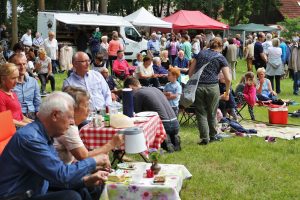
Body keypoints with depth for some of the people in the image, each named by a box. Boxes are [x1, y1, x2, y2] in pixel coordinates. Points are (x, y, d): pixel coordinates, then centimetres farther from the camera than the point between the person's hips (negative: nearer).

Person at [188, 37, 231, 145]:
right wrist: (227, 92, 11)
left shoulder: (201, 53, 13)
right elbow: (228, 79, -1)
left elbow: (190, 72, 11)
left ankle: (204, 138, 5)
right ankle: (212, 136, 27)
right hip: (212, 87, -1)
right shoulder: (221, 58, 5)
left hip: (198, 87, 1)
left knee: (201, 113, 8)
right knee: (212, 113, 15)